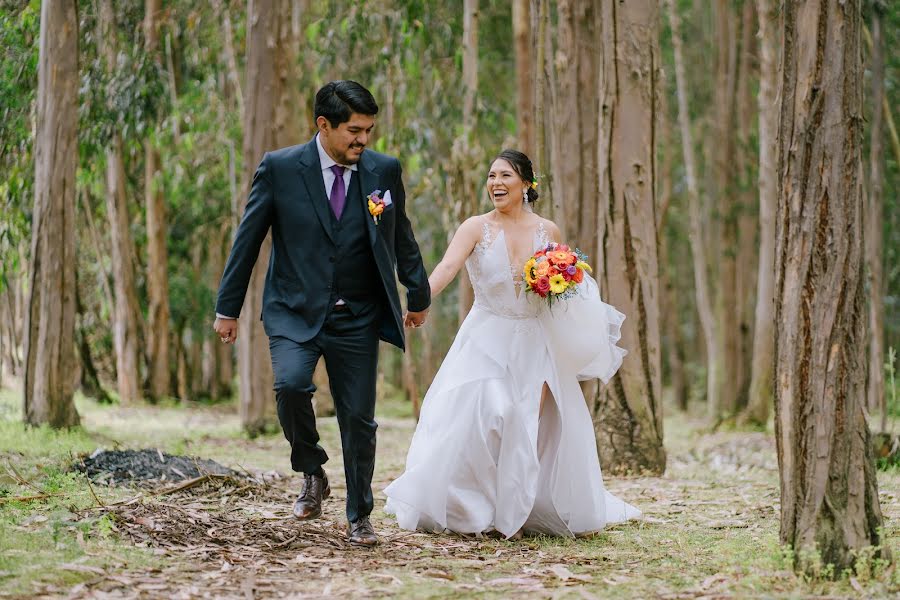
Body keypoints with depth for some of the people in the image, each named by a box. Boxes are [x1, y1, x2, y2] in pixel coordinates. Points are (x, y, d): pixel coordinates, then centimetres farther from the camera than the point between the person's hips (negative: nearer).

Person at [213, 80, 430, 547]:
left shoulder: (384, 170, 1)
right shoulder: (279, 168, -6)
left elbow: (402, 238, 14)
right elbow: (248, 239, -1)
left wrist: (419, 297, 22)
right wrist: (228, 308, 1)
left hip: (357, 319, 2)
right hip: (294, 312, -2)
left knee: (358, 418, 4)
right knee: (291, 385, -27)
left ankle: (359, 517, 21)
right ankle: (312, 474, 0)